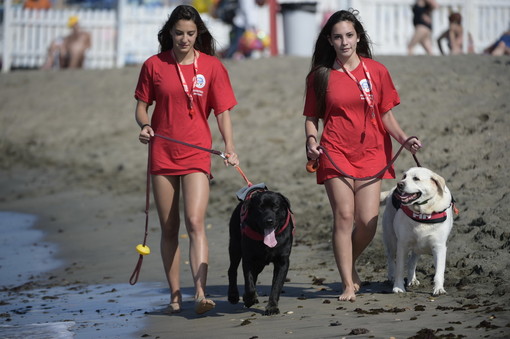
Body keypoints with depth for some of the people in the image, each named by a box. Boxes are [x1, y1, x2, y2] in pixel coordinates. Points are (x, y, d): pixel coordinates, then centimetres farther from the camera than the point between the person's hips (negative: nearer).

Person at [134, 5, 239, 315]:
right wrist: (145, 125, -12)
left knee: (195, 222, -17)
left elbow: (223, 111, 1)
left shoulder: (212, 66, 0)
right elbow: (142, 105, 10)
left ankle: (201, 293, -23)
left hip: (197, 155, -2)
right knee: (169, 228, 7)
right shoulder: (154, 65, 3)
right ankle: (175, 295, 14)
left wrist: (230, 148, -13)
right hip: (162, 154, 2)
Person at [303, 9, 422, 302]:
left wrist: (404, 139, -8)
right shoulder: (321, 75, 4)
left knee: (368, 221, -5)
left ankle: (350, 264, 25)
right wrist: (312, 141, -10)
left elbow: (386, 114, 8)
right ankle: (348, 284, 0)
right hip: (336, 153, -1)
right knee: (344, 216, -9)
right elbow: (312, 117, 9)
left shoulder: (377, 71, 5)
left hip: (370, 154, 1)